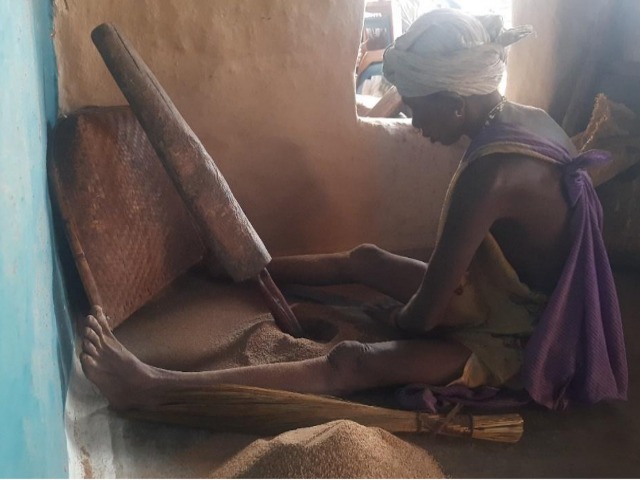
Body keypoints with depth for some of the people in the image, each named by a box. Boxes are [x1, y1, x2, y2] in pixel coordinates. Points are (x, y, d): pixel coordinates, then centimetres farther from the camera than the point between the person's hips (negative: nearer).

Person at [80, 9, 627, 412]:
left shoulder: (489, 173, -34)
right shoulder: (530, 119, -5)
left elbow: (425, 313, -27)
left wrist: (397, 321, -5)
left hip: (509, 338, -9)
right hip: (516, 302, 9)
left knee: (352, 363, -25)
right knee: (364, 259, 18)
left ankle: (156, 389, -33)